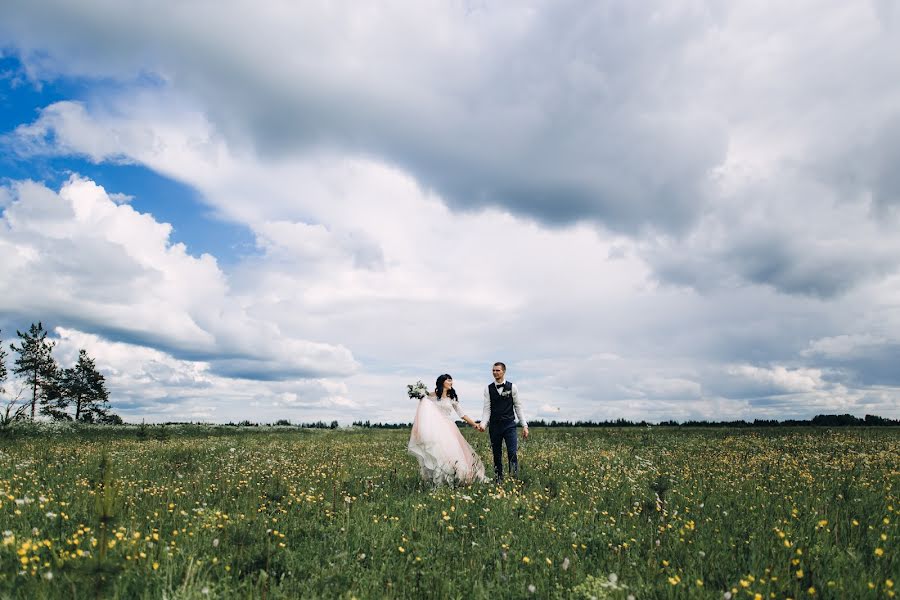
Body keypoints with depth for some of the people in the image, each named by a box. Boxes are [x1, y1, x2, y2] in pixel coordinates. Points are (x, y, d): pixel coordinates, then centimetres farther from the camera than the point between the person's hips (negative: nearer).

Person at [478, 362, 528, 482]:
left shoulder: (512, 387, 1)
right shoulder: (488, 389, 4)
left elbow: (518, 407, 3)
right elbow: (487, 409, 1)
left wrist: (524, 425, -1)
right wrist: (483, 424, -15)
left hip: (509, 425, -2)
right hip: (494, 426, 2)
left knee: (513, 454, -10)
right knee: (497, 455, 8)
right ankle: (498, 480, 18)